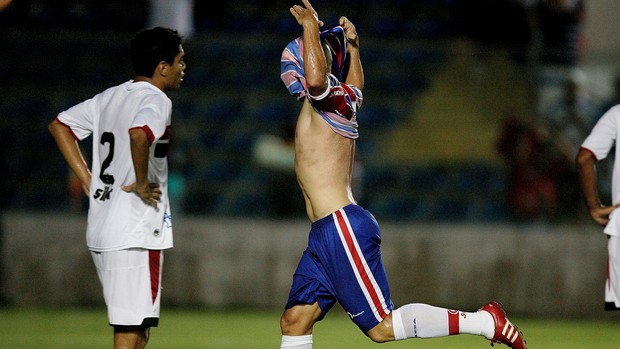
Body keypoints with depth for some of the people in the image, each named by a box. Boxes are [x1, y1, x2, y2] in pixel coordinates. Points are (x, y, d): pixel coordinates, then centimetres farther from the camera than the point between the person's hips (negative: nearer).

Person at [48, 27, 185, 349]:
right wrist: (142, 183, -20)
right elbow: (139, 134, -34)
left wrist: (88, 179, 17)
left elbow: (59, 125, 23)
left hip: (100, 231, 9)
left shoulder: (110, 97, 14)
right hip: (135, 234, -9)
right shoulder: (155, 100, -11)